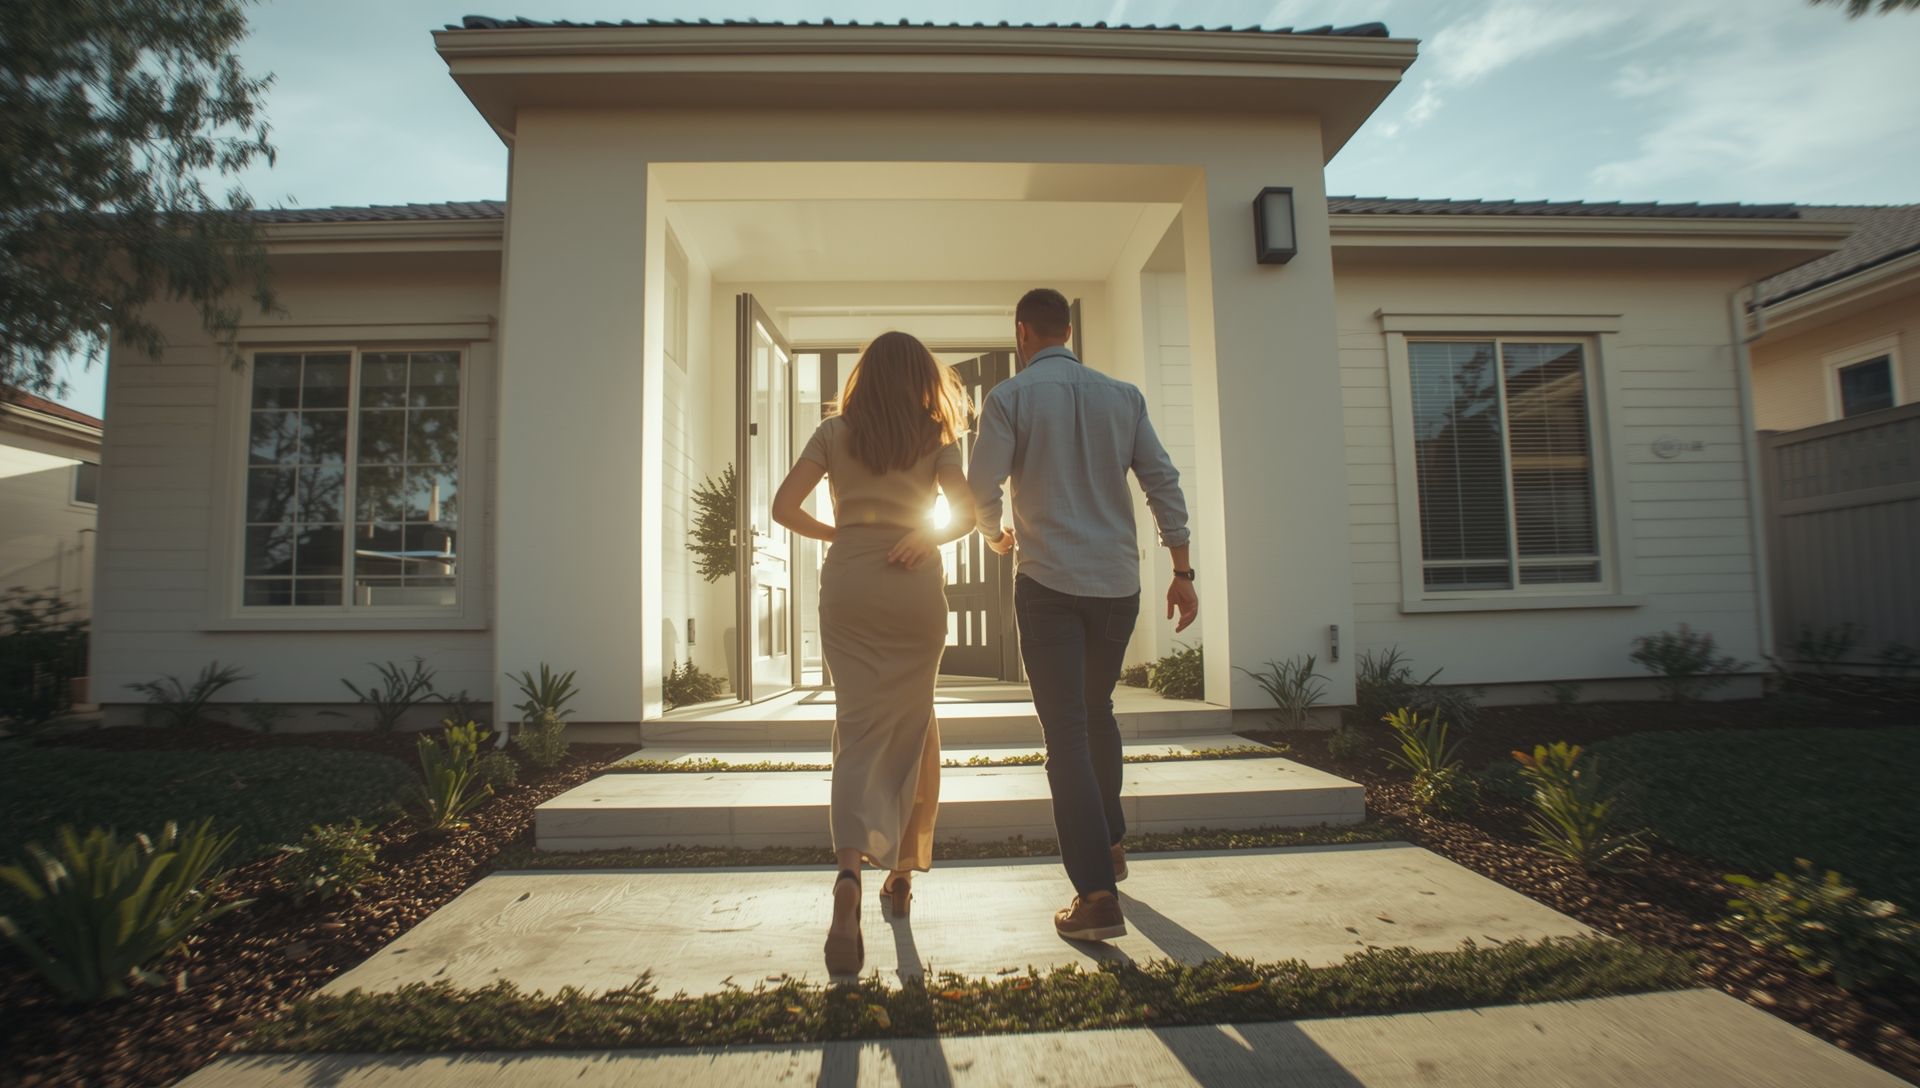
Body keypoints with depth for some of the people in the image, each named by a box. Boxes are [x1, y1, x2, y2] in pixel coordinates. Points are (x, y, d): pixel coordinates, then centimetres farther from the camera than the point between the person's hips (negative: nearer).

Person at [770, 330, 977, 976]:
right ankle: (902, 873, 23)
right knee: (912, 729, 13)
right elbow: (966, 510, -8)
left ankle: (851, 871, -20)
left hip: (848, 590, 1)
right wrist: (925, 538, 6)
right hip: (915, 591, 0)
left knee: (859, 729, 1)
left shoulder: (834, 434, 7)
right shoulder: (936, 437, 4)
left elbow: (784, 507, 1)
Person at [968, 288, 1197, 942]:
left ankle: (1097, 894, -4)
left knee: (1066, 730, -1)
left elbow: (981, 488, -7)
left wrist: (998, 537, 14)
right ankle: (1110, 844, 34)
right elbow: (1163, 482, 4)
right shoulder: (1122, 396, 9)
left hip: (1048, 582, -4)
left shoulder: (1010, 397, -2)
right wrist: (1182, 573, 7)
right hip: (1118, 582, 4)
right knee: (1098, 712, 23)